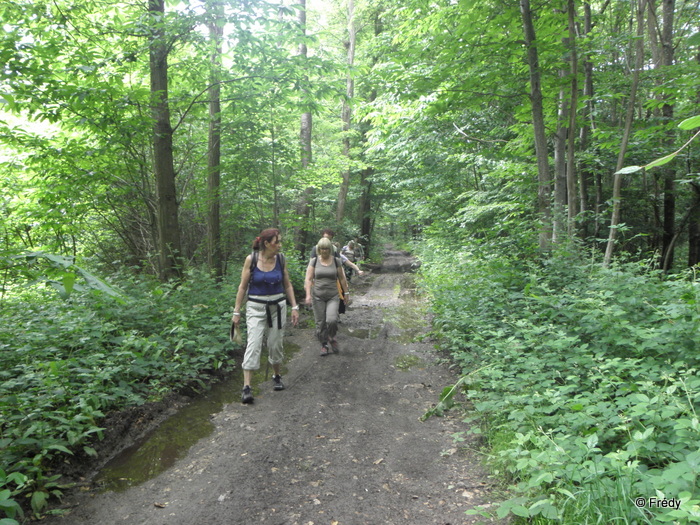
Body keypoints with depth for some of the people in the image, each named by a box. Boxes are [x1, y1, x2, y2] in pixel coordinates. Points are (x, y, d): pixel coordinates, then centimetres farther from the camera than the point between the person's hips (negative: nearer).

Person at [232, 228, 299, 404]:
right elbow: (243, 286, -3)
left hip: (277, 307, 3)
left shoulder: (280, 259, -1)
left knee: (275, 344, 10)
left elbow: (287, 285, 8)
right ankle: (247, 387, -8)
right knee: (253, 344, -11)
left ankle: (277, 376, 32)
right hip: (256, 308, -3)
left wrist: (294, 307, 3)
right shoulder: (251, 259, -9)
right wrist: (237, 311, -3)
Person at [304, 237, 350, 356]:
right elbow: (308, 279, -3)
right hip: (318, 296, 1)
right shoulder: (314, 261, 0)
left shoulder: (336, 261, 2)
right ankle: (323, 345, 22)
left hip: (333, 296, -1)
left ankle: (331, 337, 14)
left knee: (332, 320, -17)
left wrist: (346, 293, 9)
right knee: (320, 323, 3)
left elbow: (342, 278, 8)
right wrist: (308, 295, -13)